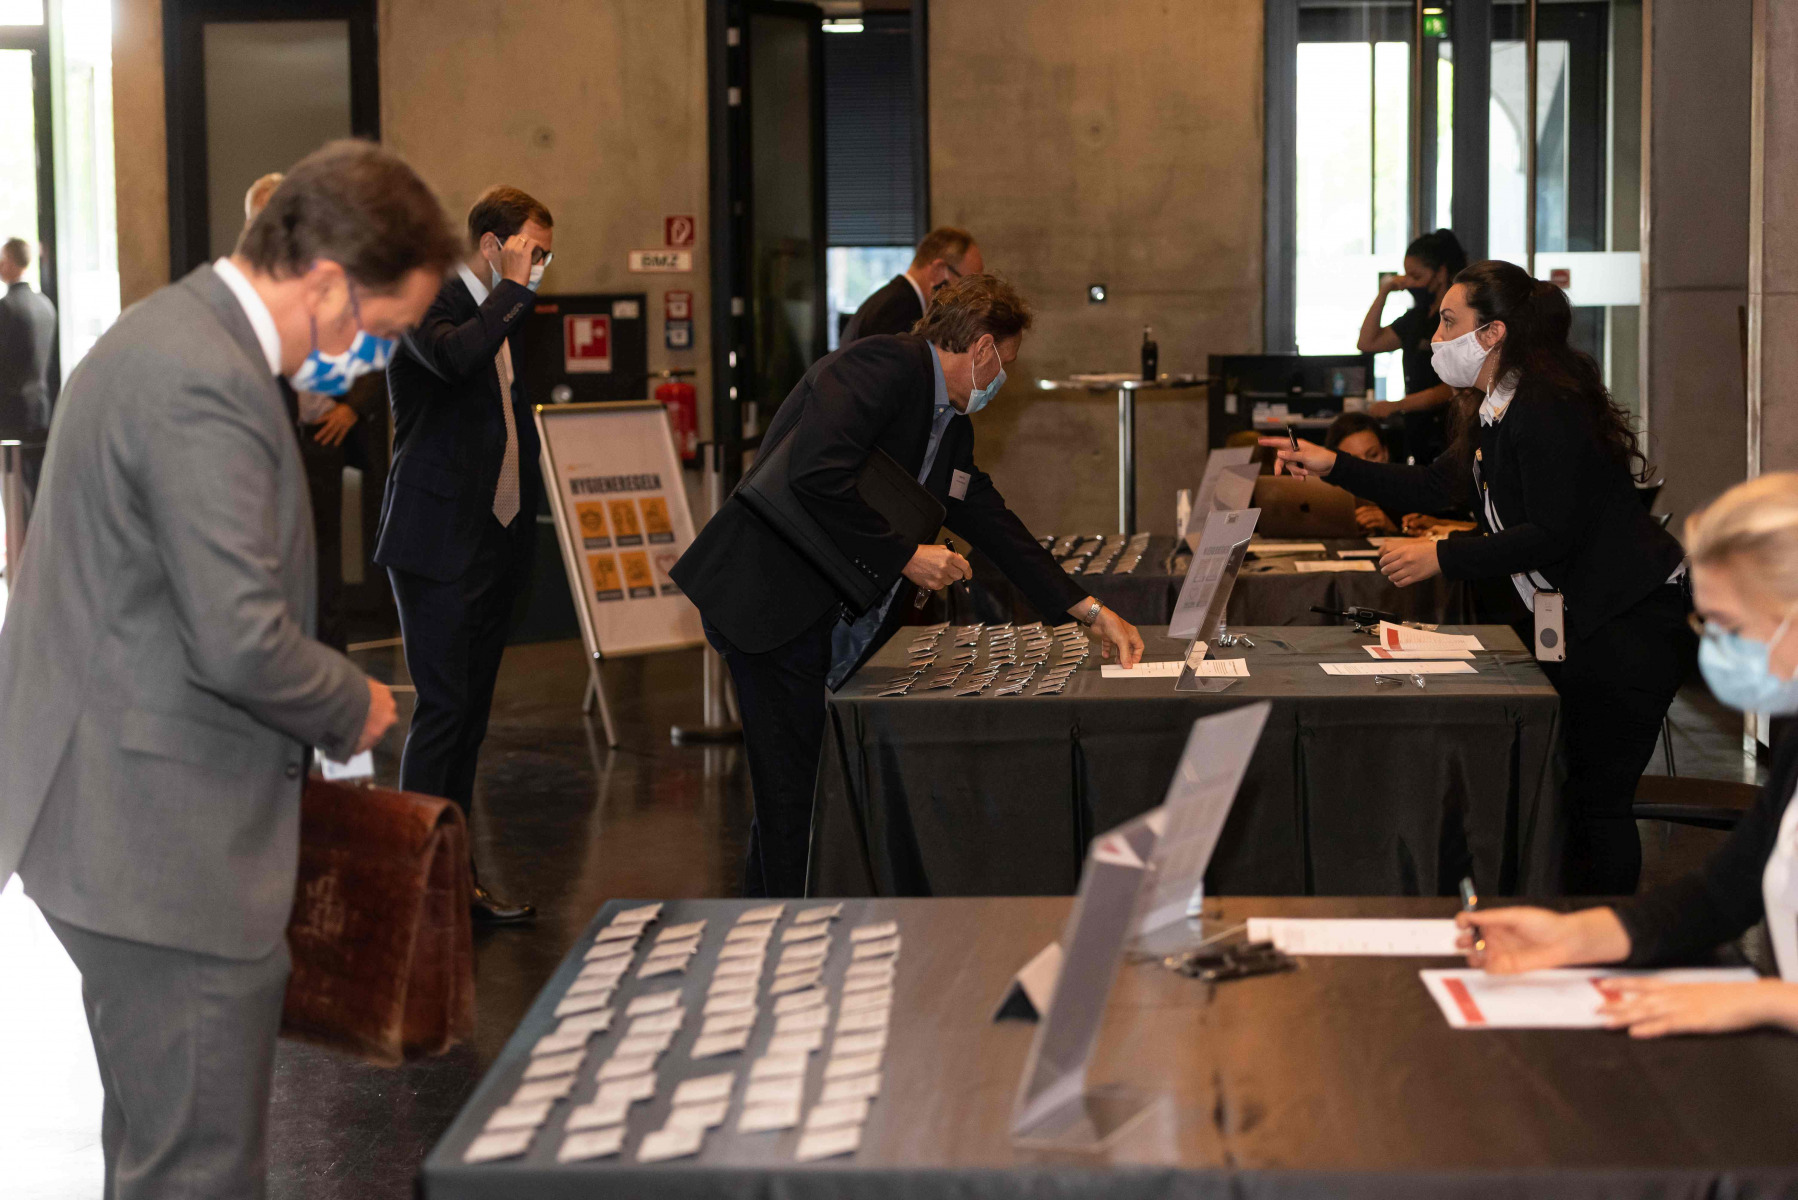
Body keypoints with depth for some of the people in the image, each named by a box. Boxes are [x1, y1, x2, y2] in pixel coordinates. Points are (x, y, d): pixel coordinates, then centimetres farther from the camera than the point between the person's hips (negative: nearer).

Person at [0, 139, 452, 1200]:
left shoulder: (171, 333, 13)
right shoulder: (207, 383, -22)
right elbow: (242, 640, -26)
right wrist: (354, 707, -8)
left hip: (120, 819, 11)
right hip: (167, 839, -11)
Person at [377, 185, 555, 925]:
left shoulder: (503, 313, 17)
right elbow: (455, 355, -33)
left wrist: (521, 531, 21)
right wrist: (514, 288, -20)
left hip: (493, 544, 9)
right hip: (437, 544, -9)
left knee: (470, 714, 11)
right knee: (443, 709, -11)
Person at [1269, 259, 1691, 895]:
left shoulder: (1547, 411, -19)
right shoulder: (1497, 409, 12)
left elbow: (1552, 534, -24)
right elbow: (1436, 486, 20)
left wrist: (1441, 557, -21)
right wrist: (1334, 466, 14)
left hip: (1632, 622, -10)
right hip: (1579, 621, 10)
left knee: (1598, 797, -6)